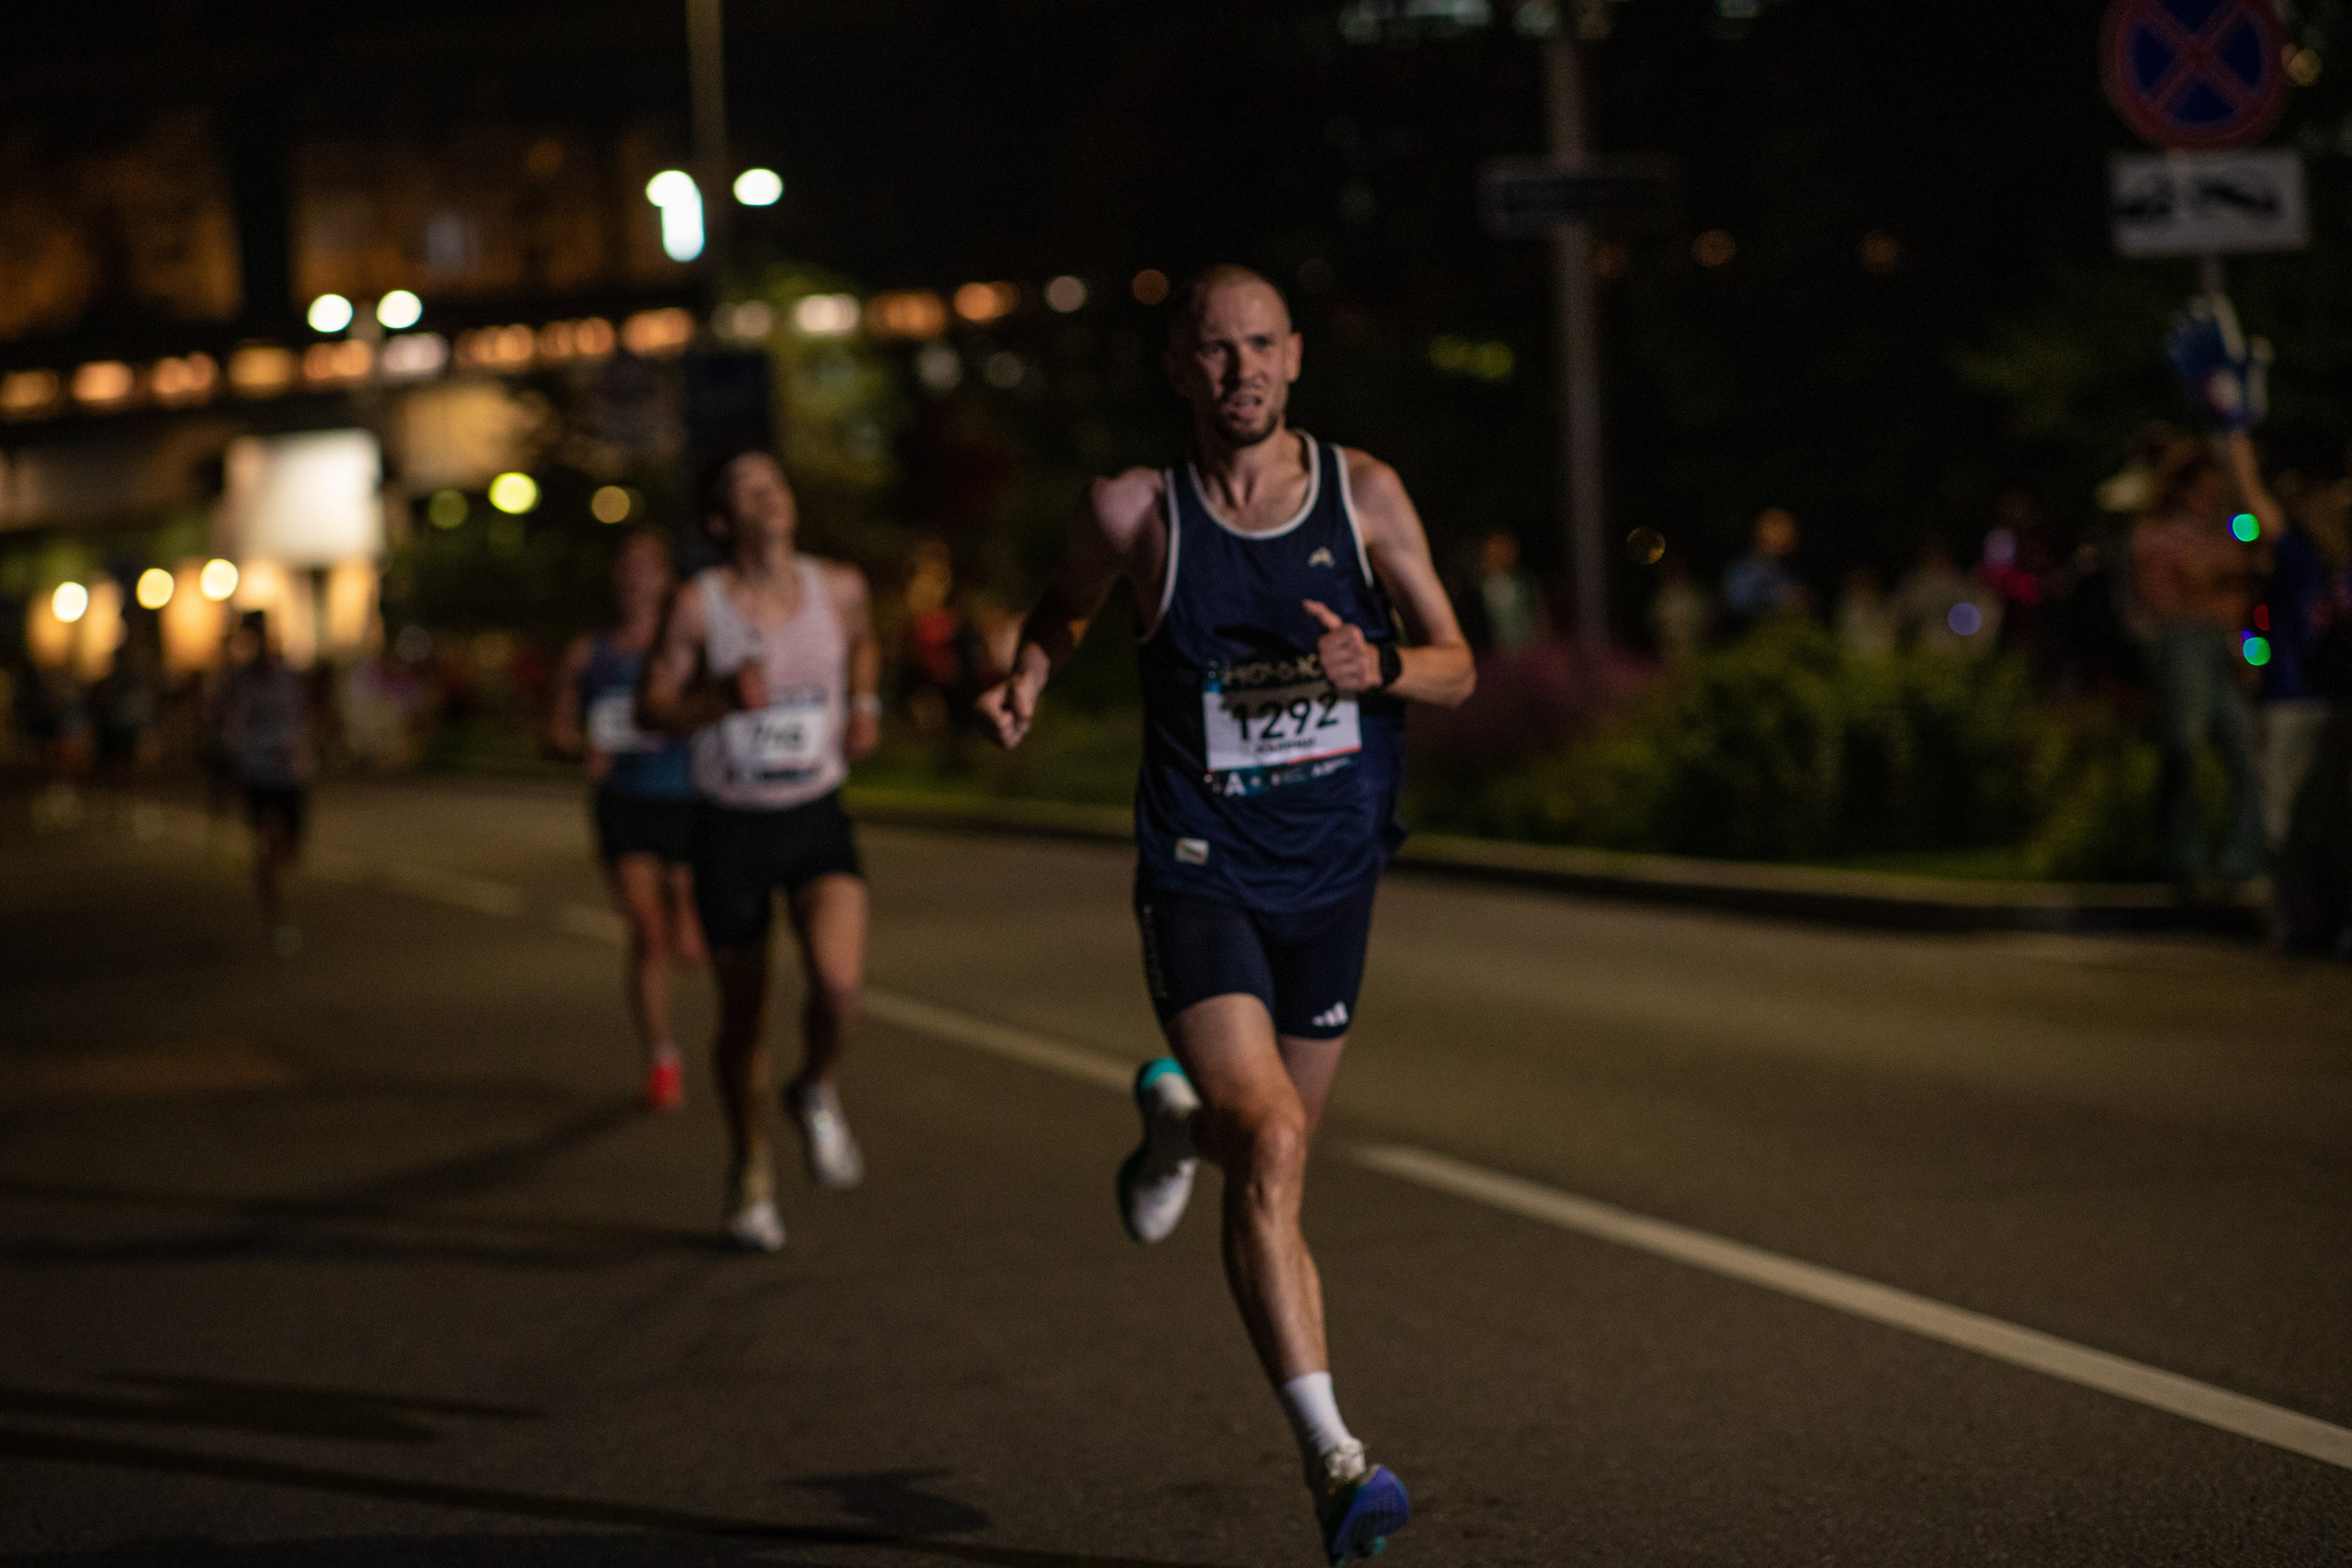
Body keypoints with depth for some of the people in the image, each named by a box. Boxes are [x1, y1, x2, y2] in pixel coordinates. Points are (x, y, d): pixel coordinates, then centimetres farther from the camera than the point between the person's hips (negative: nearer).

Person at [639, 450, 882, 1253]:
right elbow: (651, 706, -4)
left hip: (817, 818, 1)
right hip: (731, 826, -1)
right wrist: (724, 698, -22)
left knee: (839, 981, -23)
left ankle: (817, 1092, 10)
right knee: (743, 1013, 9)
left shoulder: (839, 588, 0)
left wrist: (863, 705, 5)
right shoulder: (698, 605, -9)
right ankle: (751, 1173, 32)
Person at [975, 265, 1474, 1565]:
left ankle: (1176, 1121, 55)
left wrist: (1379, 668, -19)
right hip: (1201, 872, -3)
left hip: (1332, 872, 4)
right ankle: (1330, 1455, -20)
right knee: (1272, 1143, -21)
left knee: (1272, 1140, 17)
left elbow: (1457, 668, 3)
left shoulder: (1362, 492, -2)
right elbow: (1060, 613, 15)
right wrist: (1024, 686, -6)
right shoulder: (1136, 512, -5)